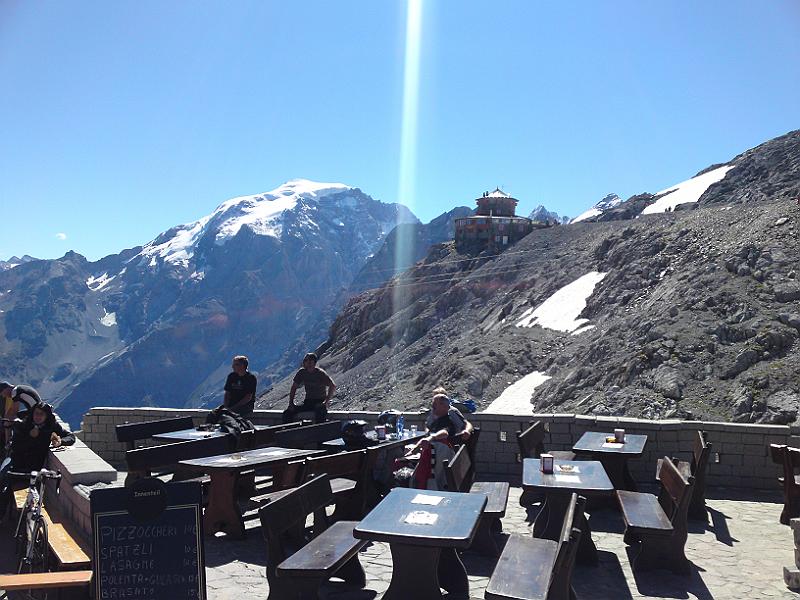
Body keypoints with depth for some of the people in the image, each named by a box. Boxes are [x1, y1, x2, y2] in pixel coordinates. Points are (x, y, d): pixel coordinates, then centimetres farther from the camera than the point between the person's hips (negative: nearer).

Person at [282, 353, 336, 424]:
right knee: (287, 413, -12)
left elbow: (333, 386, -19)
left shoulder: (320, 373, -11)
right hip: (308, 402, 5)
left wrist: (327, 401, -26)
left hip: (320, 402, -5)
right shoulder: (302, 372, 4)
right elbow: (294, 388, 12)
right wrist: (291, 402, 1)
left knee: (320, 412, -40)